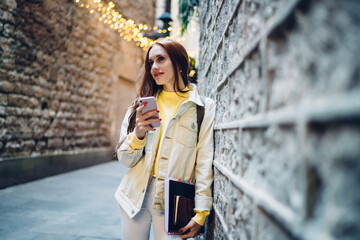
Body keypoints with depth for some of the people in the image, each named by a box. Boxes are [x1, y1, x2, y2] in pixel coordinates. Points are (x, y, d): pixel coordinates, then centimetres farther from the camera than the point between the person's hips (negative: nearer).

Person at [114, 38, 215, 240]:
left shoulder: (204, 108, -2)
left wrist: (200, 214, -12)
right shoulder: (142, 105, 8)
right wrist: (138, 135, -17)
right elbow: (125, 160, 3)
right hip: (135, 198, 3)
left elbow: (205, 163, -7)